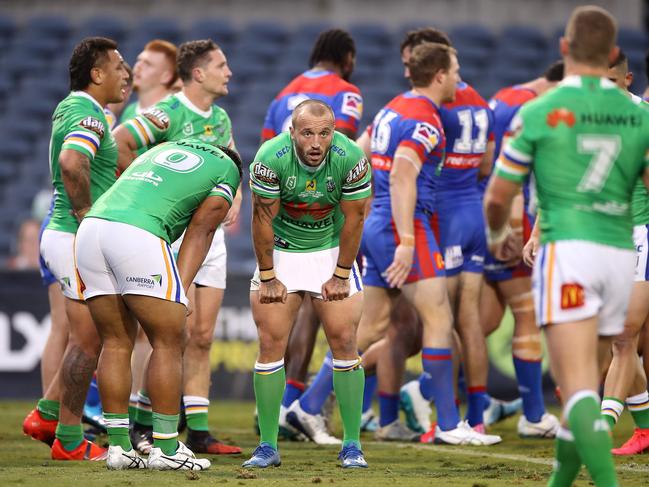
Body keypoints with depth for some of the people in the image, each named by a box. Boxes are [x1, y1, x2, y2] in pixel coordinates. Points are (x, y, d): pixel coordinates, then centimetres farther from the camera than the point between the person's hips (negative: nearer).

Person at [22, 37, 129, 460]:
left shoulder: (70, 107, 15)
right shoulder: (88, 114, -16)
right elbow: (71, 162, -34)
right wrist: (85, 215, -24)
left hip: (66, 235, 10)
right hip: (78, 240, -10)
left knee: (90, 339, 17)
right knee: (88, 341, -4)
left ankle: (46, 416, 20)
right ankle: (69, 441, 2)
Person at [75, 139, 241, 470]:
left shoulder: (163, 149, 34)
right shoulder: (227, 170, 18)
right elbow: (200, 230, 9)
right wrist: (181, 290, 3)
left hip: (91, 224, 7)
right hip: (138, 235, -6)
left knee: (116, 343, 14)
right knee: (168, 343, 4)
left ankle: (118, 446, 15)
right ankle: (165, 449, 3)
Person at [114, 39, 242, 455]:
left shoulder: (221, 118, 12)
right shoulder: (169, 113, -12)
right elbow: (118, 143, -19)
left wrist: (234, 200, 10)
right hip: (172, 231, -7)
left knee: (203, 337, 6)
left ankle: (198, 431, 9)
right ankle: (142, 424, -1)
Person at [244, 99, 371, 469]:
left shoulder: (351, 159, -23)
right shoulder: (271, 158, -26)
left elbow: (353, 220, -11)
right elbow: (263, 220, -15)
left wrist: (340, 276, -7)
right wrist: (268, 278, -10)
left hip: (332, 251, 0)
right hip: (281, 251, 0)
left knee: (344, 342, -6)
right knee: (271, 345, -5)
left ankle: (352, 445, 1)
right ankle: (268, 445, 2)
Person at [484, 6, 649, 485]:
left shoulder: (539, 112, -2)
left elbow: (497, 197, 4)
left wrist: (497, 235, 25)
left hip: (566, 251, -5)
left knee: (578, 389, -14)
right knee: (584, 384, 20)